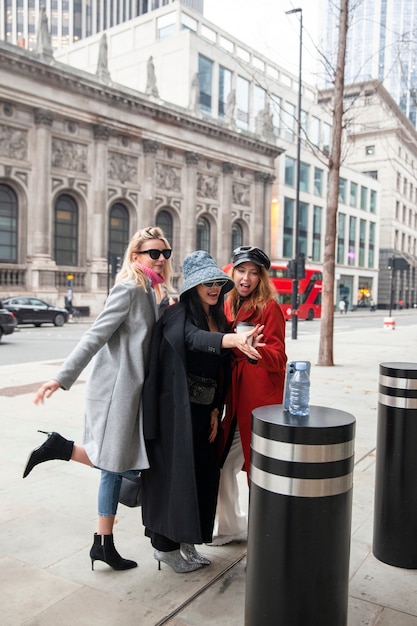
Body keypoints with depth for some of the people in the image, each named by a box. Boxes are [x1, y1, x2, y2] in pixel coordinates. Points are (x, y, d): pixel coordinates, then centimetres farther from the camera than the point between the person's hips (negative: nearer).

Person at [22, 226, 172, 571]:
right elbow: (96, 335, -18)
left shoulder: (148, 291, 14)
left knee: (118, 467, 13)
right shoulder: (129, 288, -13)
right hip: (116, 388, -9)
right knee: (120, 464, -5)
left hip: (130, 389, 9)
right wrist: (62, 378, -21)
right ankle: (58, 447, 7)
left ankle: (104, 545, 24)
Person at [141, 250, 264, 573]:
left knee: (202, 474, 12)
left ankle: (185, 541, 30)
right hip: (175, 410, -7)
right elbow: (194, 338, -36)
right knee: (174, 473, 0)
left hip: (203, 411, 7)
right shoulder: (178, 315, -13)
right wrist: (233, 339, -54)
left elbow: (220, 371, 12)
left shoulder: (219, 320, 9)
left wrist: (215, 410, 5)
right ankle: (165, 546, 19)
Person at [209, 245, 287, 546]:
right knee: (223, 464, 12)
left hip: (263, 401, -7)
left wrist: (256, 349, -35)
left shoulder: (269, 307, -8)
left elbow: (278, 357, -16)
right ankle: (230, 526, 32)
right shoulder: (229, 307, 12)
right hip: (235, 400, 7)